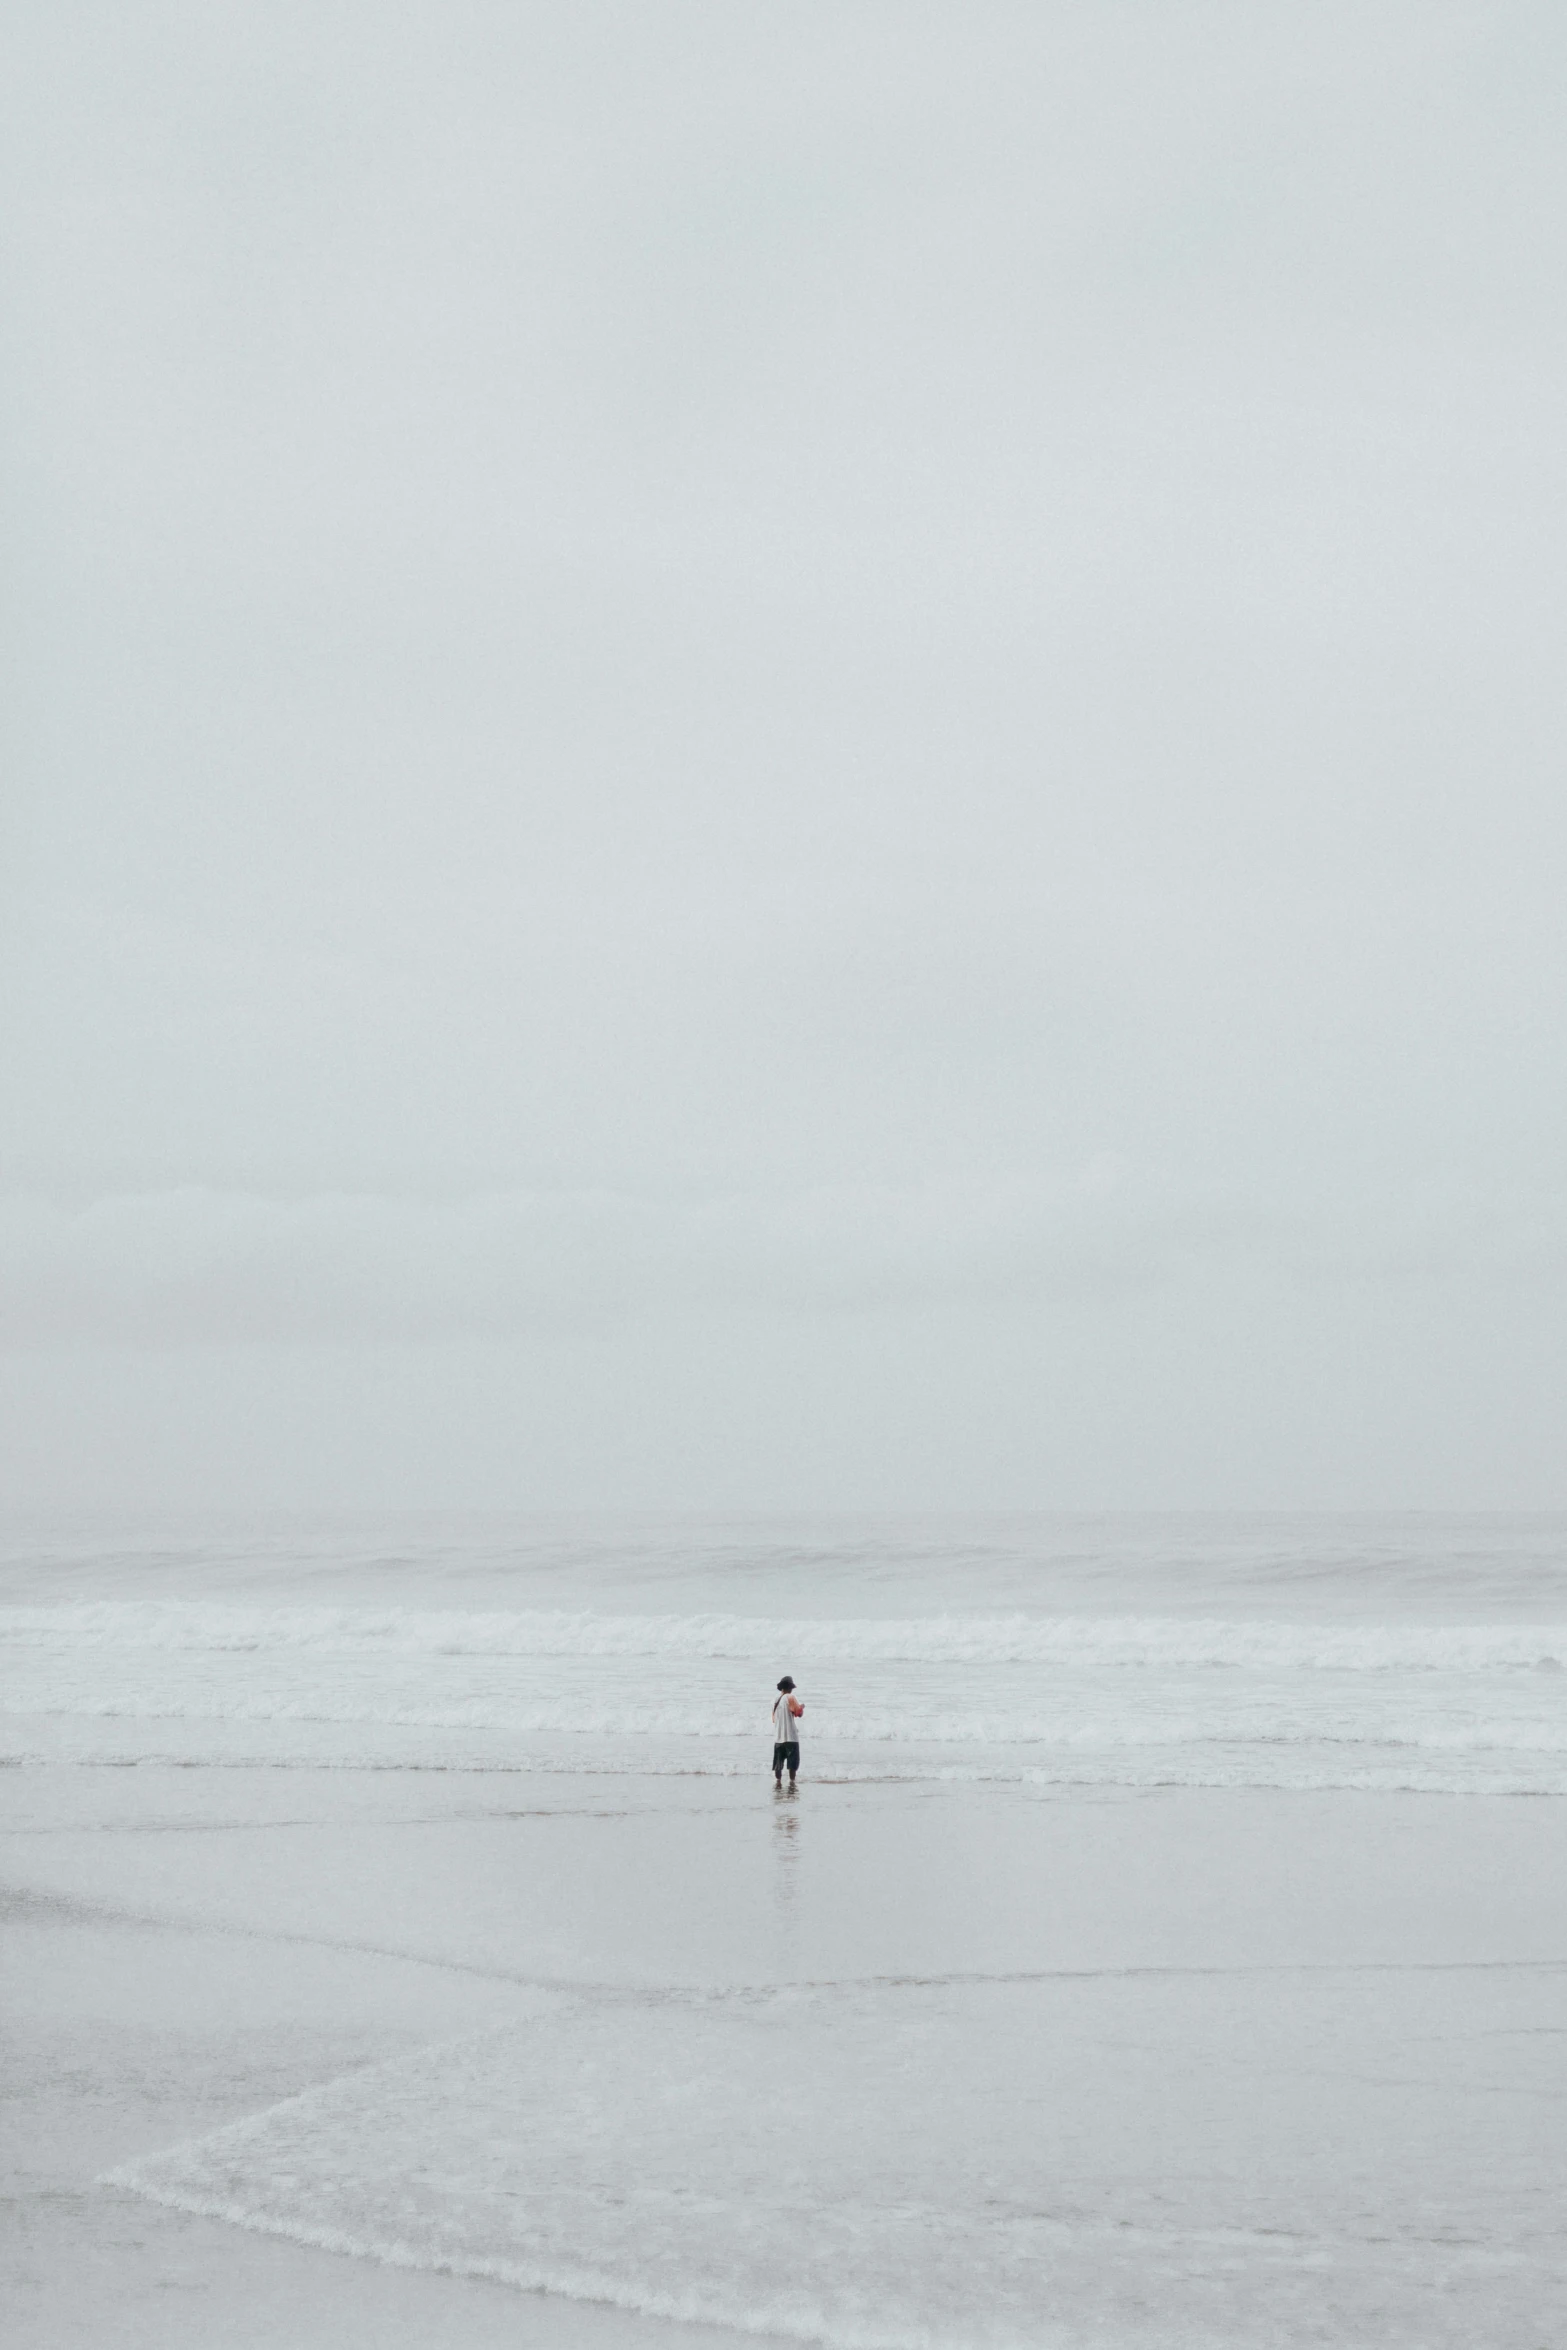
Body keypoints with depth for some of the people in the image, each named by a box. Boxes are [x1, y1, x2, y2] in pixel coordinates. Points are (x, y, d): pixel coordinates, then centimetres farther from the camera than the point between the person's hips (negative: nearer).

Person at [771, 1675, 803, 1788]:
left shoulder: (775, 1700, 11)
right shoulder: (790, 1698, -7)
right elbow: (799, 1713, -12)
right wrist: (801, 1707, 10)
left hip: (778, 1736, 5)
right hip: (791, 1736, -5)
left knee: (778, 1762, 7)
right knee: (793, 1761, 0)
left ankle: (777, 1781, 1)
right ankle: (792, 1781, -3)